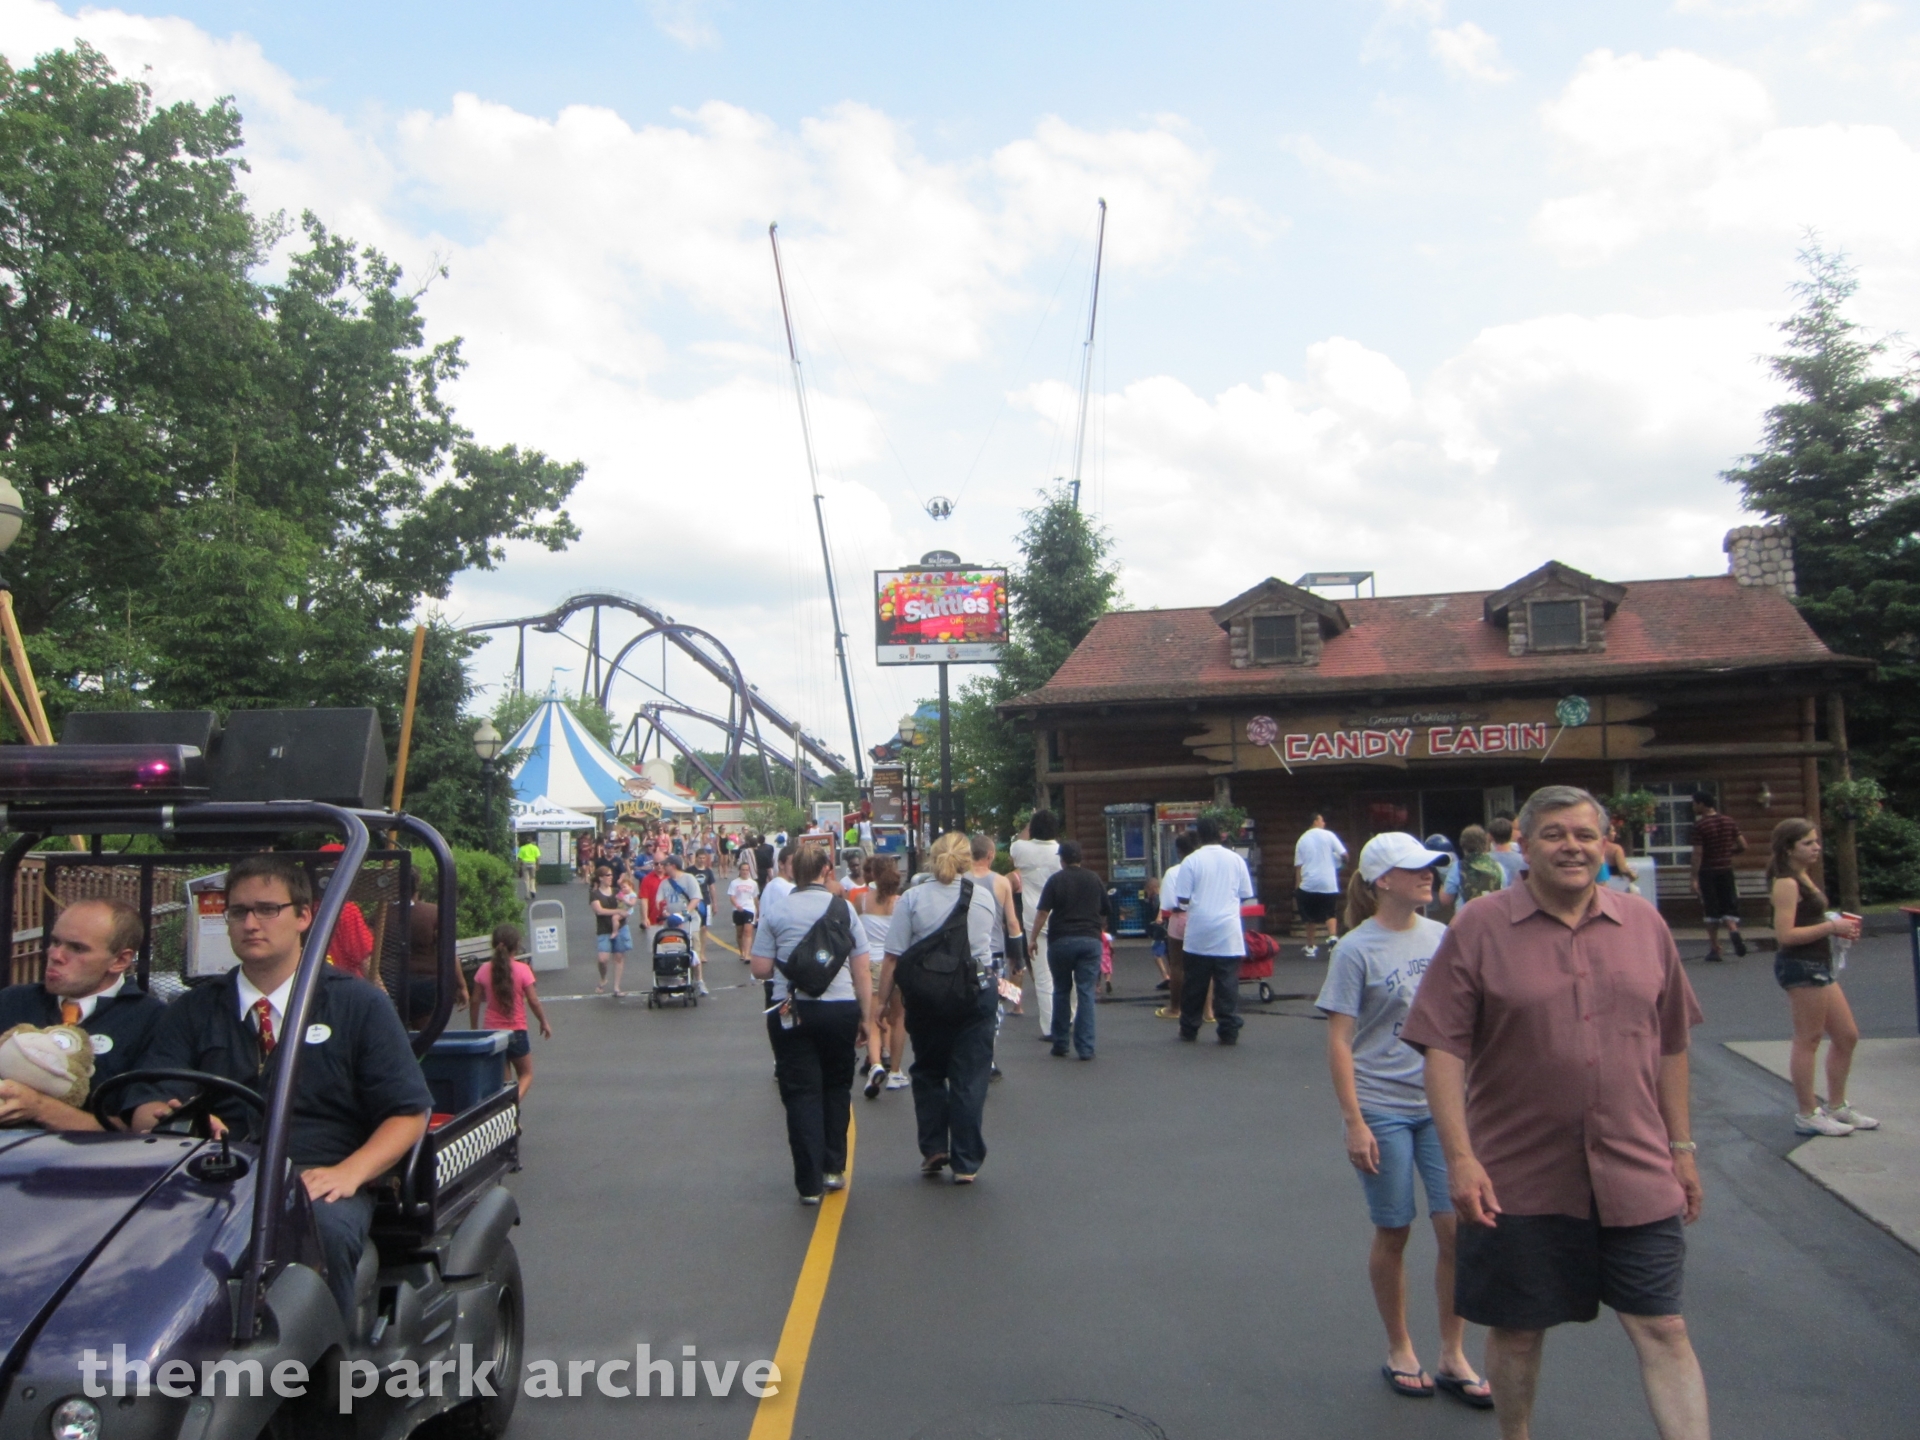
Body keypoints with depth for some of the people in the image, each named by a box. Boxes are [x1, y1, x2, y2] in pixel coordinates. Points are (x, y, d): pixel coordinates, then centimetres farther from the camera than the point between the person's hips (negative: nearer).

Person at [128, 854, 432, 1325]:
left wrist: (349, 1172, -14)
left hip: (321, 1184, -2)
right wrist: (163, 1119, -20)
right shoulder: (192, 1012, 17)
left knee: (324, 1229, -35)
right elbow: (146, 1107, 6)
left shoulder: (359, 1004, 9)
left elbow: (409, 1113, 4)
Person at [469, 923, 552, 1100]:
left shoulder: (484, 969, -3)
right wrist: (544, 1022, 4)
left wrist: (473, 1029, 12)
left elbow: (475, 1002, 1)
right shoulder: (522, 969, -12)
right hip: (516, 1032, -3)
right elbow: (533, 1001, -11)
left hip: (492, 1031, 3)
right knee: (526, 1075, 11)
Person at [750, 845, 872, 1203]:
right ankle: (834, 1168, 23)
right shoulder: (844, 909, 2)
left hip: (791, 1013, -1)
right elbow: (862, 971, 0)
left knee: (801, 1093, 4)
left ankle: (810, 1183, 3)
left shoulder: (776, 913, -1)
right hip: (840, 1009, 1)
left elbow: (760, 969, -2)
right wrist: (865, 1016, 7)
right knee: (837, 1087, 19)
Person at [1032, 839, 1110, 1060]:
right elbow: (1106, 911, 16)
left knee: (1061, 992, 12)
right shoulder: (1094, 879, 8)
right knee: (1086, 993, 0)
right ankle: (1085, 1048, -4)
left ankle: (1060, 1044, 16)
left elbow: (1042, 912, -8)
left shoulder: (1056, 879, -1)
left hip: (1061, 940, -1)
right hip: (1090, 940, 1)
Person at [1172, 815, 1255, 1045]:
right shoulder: (1236, 860, 2)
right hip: (1229, 933, 1)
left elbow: (1182, 900, -6)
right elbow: (1245, 895, 9)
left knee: (1195, 984, 9)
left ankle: (1189, 1029, 18)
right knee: (1228, 985, 3)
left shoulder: (1191, 861, -5)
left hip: (1198, 933, -1)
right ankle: (1229, 1032, 2)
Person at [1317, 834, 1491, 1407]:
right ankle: (1399, 1350, 27)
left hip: (1442, 1105, 4)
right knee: (1393, 1233, 8)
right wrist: (1353, 1122, -14)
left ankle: (1453, 1357, 17)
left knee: (1458, 1227, 1)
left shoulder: (1441, 936, 4)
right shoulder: (1356, 950, -10)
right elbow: (1340, 1042, -10)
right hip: (1383, 1109, -4)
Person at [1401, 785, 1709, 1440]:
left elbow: (1670, 1045, 12)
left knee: (1662, 1329, 4)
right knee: (1517, 1330, 13)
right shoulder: (1478, 927, -8)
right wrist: (1460, 1157, -16)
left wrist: (1681, 1147, 13)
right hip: (1519, 1181, -2)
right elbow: (1443, 1049, -10)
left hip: (1636, 1177, 2)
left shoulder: (1644, 924, 4)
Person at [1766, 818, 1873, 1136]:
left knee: (1847, 1036, 16)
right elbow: (1785, 934, -24)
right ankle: (1807, 1115, 8)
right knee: (1808, 1040, -2)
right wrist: (1831, 926, -19)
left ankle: (1837, 1106, 29)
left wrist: (1838, 927, 6)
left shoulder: (1803, 878, 15)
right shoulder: (1787, 883, -17)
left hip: (1818, 965, 10)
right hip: (1800, 966, -10)